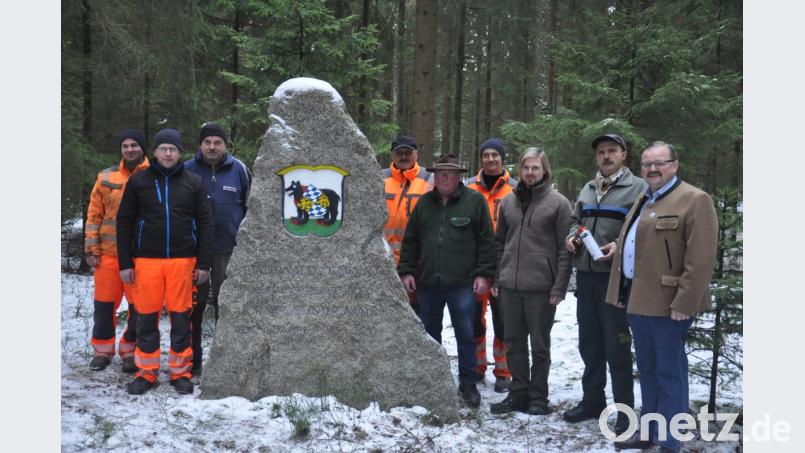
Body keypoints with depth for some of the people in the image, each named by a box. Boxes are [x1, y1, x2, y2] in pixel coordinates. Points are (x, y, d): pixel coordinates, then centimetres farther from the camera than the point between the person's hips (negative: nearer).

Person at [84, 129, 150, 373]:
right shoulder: (106, 177, 5)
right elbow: (94, 215, 7)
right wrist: (91, 249, 2)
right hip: (108, 253, 2)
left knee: (139, 307, 4)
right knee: (104, 304, 8)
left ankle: (131, 351, 20)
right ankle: (102, 350, 24)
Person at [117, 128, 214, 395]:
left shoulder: (193, 183, 6)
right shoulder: (139, 182, 6)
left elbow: (205, 223, 6)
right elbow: (124, 222, 7)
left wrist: (203, 264, 1)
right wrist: (125, 263, 1)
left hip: (182, 260, 0)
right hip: (146, 260, 0)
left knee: (181, 317, 4)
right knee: (146, 317, 5)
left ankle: (181, 371, 16)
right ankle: (147, 372, 17)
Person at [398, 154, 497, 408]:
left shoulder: (474, 201, 1)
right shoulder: (424, 203, 11)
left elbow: (486, 241, -1)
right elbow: (410, 241, 13)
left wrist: (483, 274, -6)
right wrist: (406, 271, 6)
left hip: (462, 283, -3)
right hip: (427, 283, 4)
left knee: (466, 335, 2)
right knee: (429, 333, 14)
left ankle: (468, 383, 16)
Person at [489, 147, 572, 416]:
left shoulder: (558, 203, -4)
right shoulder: (508, 202, 11)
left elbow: (564, 250, -6)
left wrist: (559, 287, -11)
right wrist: (496, 278, 10)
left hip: (541, 286, -5)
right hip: (510, 284, 5)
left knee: (539, 345, 6)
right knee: (514, 342, 12)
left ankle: (538, 398, 18)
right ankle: (518, 393, 23)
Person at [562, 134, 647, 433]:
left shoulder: (637, 188, -3)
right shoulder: (587, 189, 16)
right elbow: (576, 220, 25)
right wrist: (571, 236, 4)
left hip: (616, 276, -6)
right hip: (586, 274, 6)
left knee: (617, 344, -1)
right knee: (589, 341, 14)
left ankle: (625, 410, 11)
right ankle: (592, 400, 28)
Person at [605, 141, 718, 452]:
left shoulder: (695, 200, -9)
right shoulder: (642, 202, 18)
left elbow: (701, 259, -17)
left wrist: (684, 303, -21)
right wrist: (624, 293, 15)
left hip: (667, 302, -8)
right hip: (637, 299, 9)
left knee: (669, 372, 0)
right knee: (647, 369, 17)